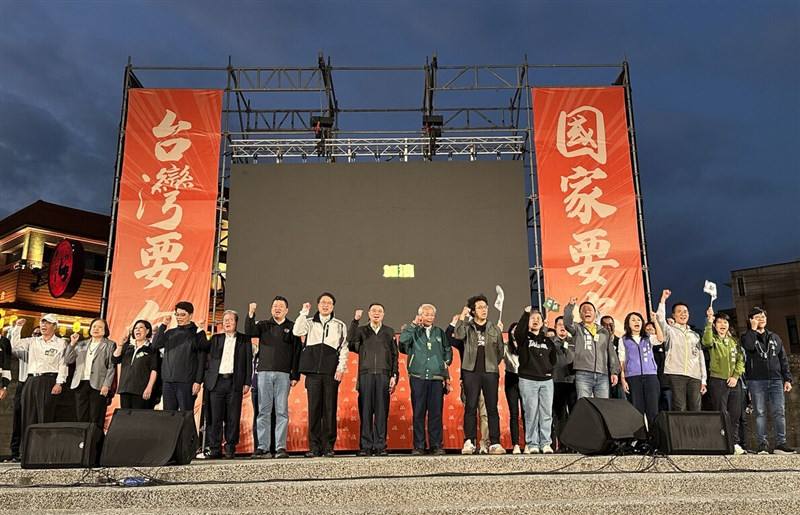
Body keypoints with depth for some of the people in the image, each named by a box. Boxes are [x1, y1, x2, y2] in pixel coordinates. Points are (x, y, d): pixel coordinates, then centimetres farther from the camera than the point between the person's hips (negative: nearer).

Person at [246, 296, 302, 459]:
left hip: (283, 374, -2)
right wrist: (250, 314, -18)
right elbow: (249, 332, -4)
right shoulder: (263, 325, 15)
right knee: (263, 411, 2)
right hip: (264, 372, 2)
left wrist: (295, 376, -2)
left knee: (282, 411, -2)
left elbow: (297, 352, 4)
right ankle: (263, 447, 5)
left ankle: (281, 447, 0)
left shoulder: (292, 328, 8)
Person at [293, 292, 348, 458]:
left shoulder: (340, 325, 14)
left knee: (330, 410, 0)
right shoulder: (309, 322, 15)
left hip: (331, 373, 0)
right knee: (314, 409, -1)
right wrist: (304, 312, -3)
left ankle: (328, 446, 5)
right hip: (313, 372, 0)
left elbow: (344, 348, 8)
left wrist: (341, 368, -3)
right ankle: (314, 447, 4)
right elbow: (296, 331, -6)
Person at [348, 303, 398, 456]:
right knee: (365, 411, -1)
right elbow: (350, 340, -7)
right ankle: (366, 446, 3)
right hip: (366, 375, 0)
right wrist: (355, 320, -13)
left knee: (382, 412, -1)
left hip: (383, 375, 0)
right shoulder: (362, 330, 13)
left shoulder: (389, 332, 14)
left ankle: (380, 446, 3)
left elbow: (394, 355, 11)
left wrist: (394, 375, 2)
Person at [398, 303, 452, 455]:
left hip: (437, 378, 2)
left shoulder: (440, 333, 17)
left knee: (436, 413, 0)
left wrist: (445, 364, 5)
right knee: (418, 413, 0)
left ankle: (436, 445, 7)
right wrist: (414, 324, -7)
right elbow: (403, 341, -10)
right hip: (418, 377, -1)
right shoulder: (413, 332, 9)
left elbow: (448, 351, 19)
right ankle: (419, 446, 6)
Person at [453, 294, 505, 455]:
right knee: (470, 407, -1)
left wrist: (493, 364, 10)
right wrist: (462, 316, -12)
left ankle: (495, 443, 4)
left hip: (490, 372, 2)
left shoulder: (495, 329, 12)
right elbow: (458, 335, -15)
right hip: (471, 371, -1)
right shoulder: (467, 326, 7)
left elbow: (500, 351, 17)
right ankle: (469, 442, 3)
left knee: (492, 408, 1)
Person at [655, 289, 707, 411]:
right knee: (680, 409, -9)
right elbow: (660, 318, -11)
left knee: (695, 409, -1)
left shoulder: (695, 335, 22)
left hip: (694, 375, 4)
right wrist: (663, 299, -7)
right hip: (676, 374, -4)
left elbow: (701, 358, 19)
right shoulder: (670, 330, 10)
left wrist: (703, 380, 12)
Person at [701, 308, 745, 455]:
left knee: (735, 414, 6)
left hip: (733, 382, 5)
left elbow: (740, 360, 11)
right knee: (721, 414, -6)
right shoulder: (713, 339, 1)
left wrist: (735, 376, -4)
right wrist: (709, 321, -29)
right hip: (718, 381, -5)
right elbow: (706, 341, -24)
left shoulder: (733, 341, 16)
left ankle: (735, 443, 14)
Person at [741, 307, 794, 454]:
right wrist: (753, 329, -8)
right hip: (756, 381, -3)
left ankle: (780, 443, 0)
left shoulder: (775, 337, 18)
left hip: (776, 380, 3)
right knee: (760, 413, -2)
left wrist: (787, 379, 8)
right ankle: (762, 444, 0)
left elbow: (783, 359, 16)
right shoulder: (747, 336, 8)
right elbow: (749, 346, -18)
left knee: (779, 412, -3)